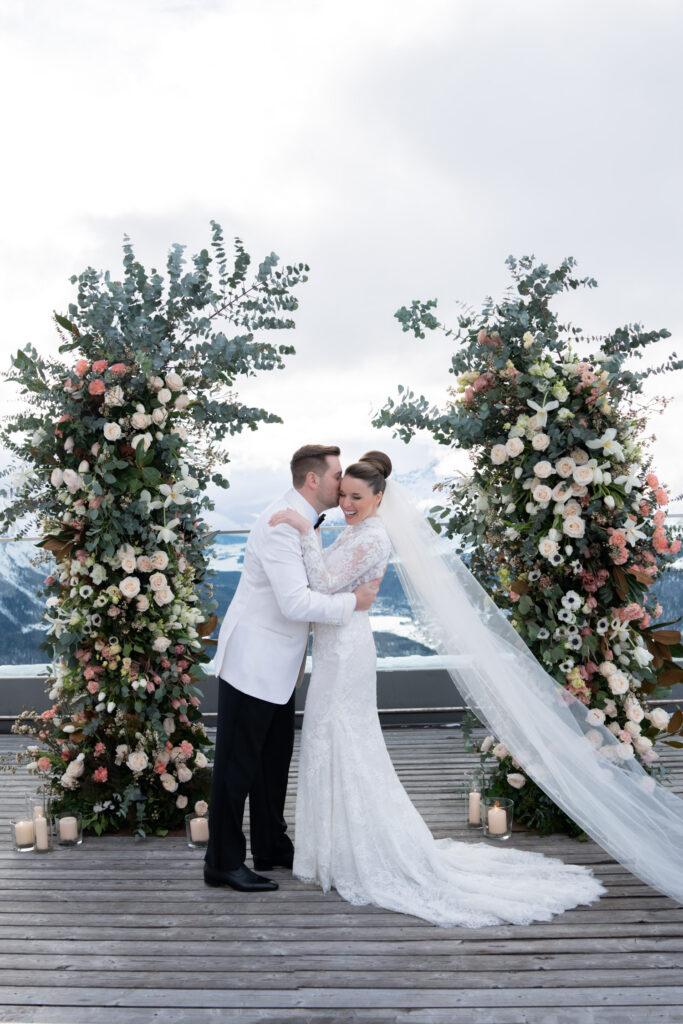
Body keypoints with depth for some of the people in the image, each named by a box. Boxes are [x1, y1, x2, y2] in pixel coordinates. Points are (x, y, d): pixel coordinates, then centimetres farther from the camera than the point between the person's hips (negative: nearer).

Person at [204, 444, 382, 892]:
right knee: (238, 763, -1)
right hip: (253, 662, -10)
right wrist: (353, 601, -20)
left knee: (276, 758, 18)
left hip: (279, 665, 10)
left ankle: (272, 846, 31)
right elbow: (295, 602, -29)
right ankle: (224, 862, 10)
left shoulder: (304, 520, 10)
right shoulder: (280, 524, -23)